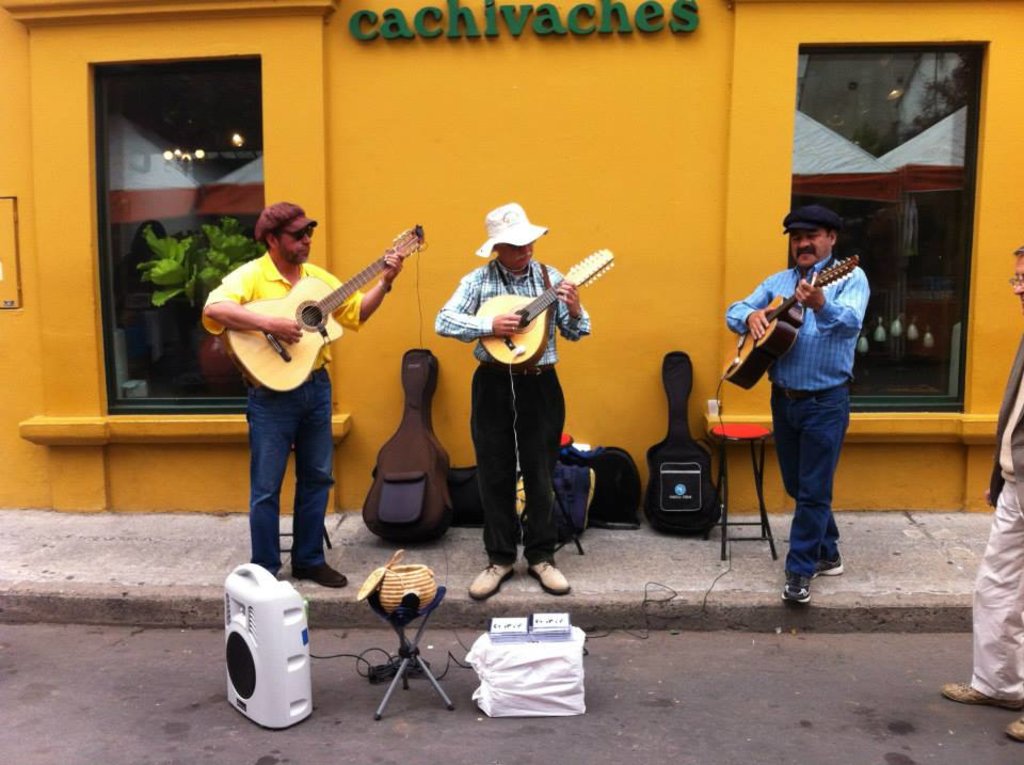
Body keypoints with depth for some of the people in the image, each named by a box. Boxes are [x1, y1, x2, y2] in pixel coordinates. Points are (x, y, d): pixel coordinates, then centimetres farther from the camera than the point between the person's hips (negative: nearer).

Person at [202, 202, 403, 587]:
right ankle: (266, 570, 18)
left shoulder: (318, 276, 10)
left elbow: (357, 312, 13)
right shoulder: (250, 275, -10)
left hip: (316, 387, 6)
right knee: (266, 487, 3)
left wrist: (385, 282, 1)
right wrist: (270, 323, -31)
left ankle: (309, 559, 28)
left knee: (316, 477, 13)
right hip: (272, 393, -6)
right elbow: (213, 309, -25)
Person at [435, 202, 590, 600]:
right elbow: (443, 321, -9)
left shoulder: (551, 278, 2)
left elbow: (575, 333, 4)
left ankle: (541, 556, 22)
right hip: (493, 384, 0)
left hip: (540, 385, 0)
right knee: (494, 475, 7)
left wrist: (574, 310, -17)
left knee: (540, 474, 7)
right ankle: (499, 558, 21)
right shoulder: (479, 279, -1)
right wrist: (489, 325, -21)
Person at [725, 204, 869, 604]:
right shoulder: (778, 281, 10)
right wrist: (751, 315, -15)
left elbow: (851, 323, -25)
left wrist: (820, 304, -46)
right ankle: (827, 553, 35)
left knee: (813, 491, 0)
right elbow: (734, 311, 9)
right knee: (797, 486, 16)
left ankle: (800, 570, 12)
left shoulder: (850, 277, -7)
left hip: (825, 402, -6)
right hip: (783, 399, 6)